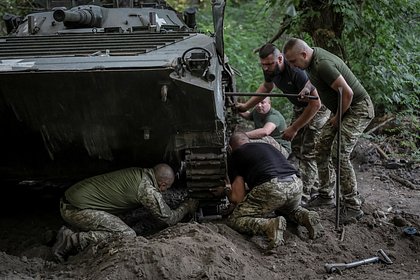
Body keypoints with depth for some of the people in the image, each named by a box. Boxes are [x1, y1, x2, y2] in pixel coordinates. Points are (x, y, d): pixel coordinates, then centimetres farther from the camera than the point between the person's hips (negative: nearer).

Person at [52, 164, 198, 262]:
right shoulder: (147, 189, -14)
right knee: (127, 235, -14)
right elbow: (170, 219, -2)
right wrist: (187, 206, 16)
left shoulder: (140, 172, 12)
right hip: (77, 210, -9)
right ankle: (71, 240, -13)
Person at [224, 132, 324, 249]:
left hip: (270, 188, -6)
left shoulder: (236, 155, 15)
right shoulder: (267, 146, 32)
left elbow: (238, 197, 9)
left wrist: (227, 191, 33)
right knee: (291, 209, 40)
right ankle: (307, 217, 6)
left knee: (234, 220, 9)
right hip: (295, 185, 6)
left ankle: (270, 225, -18)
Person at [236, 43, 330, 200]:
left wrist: (294, 129, -24)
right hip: (299, 107, 9)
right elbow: (266, 87, 15)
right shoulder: (271, 70, -11)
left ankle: (304, 196, -8)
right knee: (296, 148, 11)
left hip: (317, 108, -8)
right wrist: (246, 106, 9)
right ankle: (314, 187, 25)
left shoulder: (297, 72, -36)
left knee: (308, 152, -12)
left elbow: (315, 104, -30)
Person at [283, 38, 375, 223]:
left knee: (340, 154, -17)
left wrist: (338, 117, -16)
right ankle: (326, 196, 20)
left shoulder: (323, 65, -29)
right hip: (342, 110, 10)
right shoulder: (313, 56, 2)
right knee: (322, 148, 8)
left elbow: (348, 93, -29)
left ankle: (353, 206, -10)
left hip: (358, 109, -10)